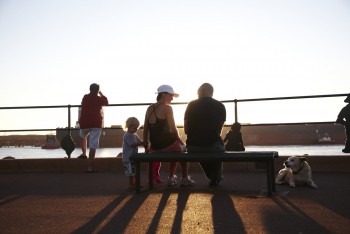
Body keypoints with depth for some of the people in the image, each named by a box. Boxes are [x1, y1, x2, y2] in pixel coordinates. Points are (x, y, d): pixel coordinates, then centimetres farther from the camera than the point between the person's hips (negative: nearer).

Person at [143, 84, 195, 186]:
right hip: (167, 145, -6)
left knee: (176, 150, 35)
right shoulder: (167, 108, -11)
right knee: (183, 148, 26)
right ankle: (185, 179, 24)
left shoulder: (149, 108, 9)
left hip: (154, 147, 6)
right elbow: (173, 129, -12)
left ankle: (171, 178, 35)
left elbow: (145, 130, 11)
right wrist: (180, 141, 4)